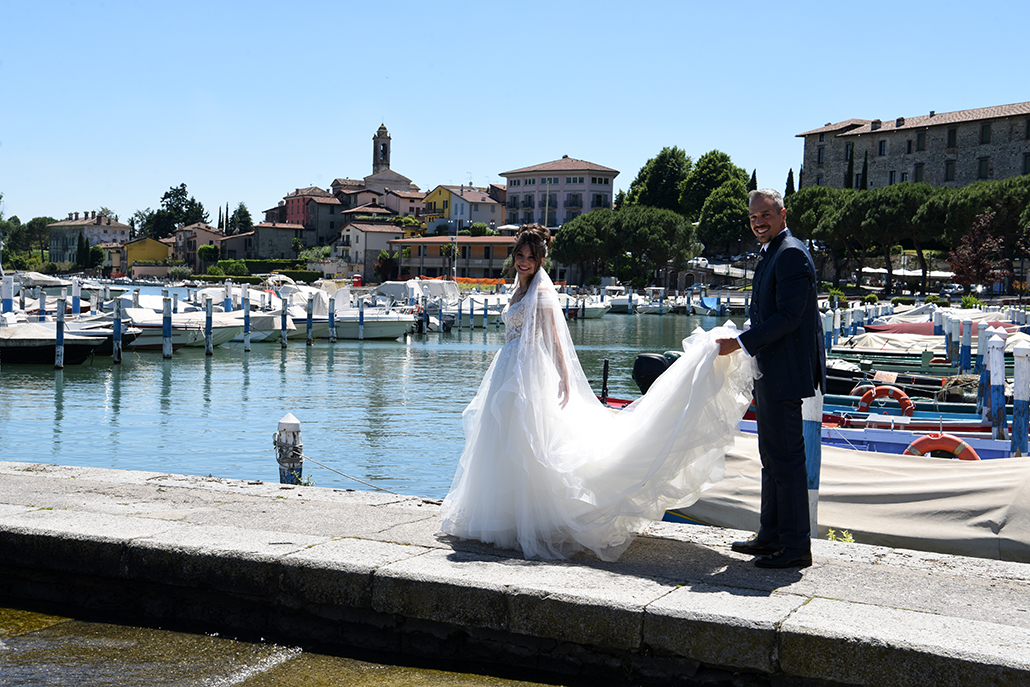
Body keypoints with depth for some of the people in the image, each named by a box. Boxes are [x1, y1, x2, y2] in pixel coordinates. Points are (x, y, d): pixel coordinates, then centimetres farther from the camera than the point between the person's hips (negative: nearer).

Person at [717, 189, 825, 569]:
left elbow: (788, 316, -21)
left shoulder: (791, 254, -14)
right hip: (770, 372, 11)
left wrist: (742, 343, -18)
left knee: (786, 458, -7)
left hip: (785, 372, -11)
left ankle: (796, 547, -1)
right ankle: (771, 536, 25)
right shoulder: (771, 256, 18)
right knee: (772, 457, 16)